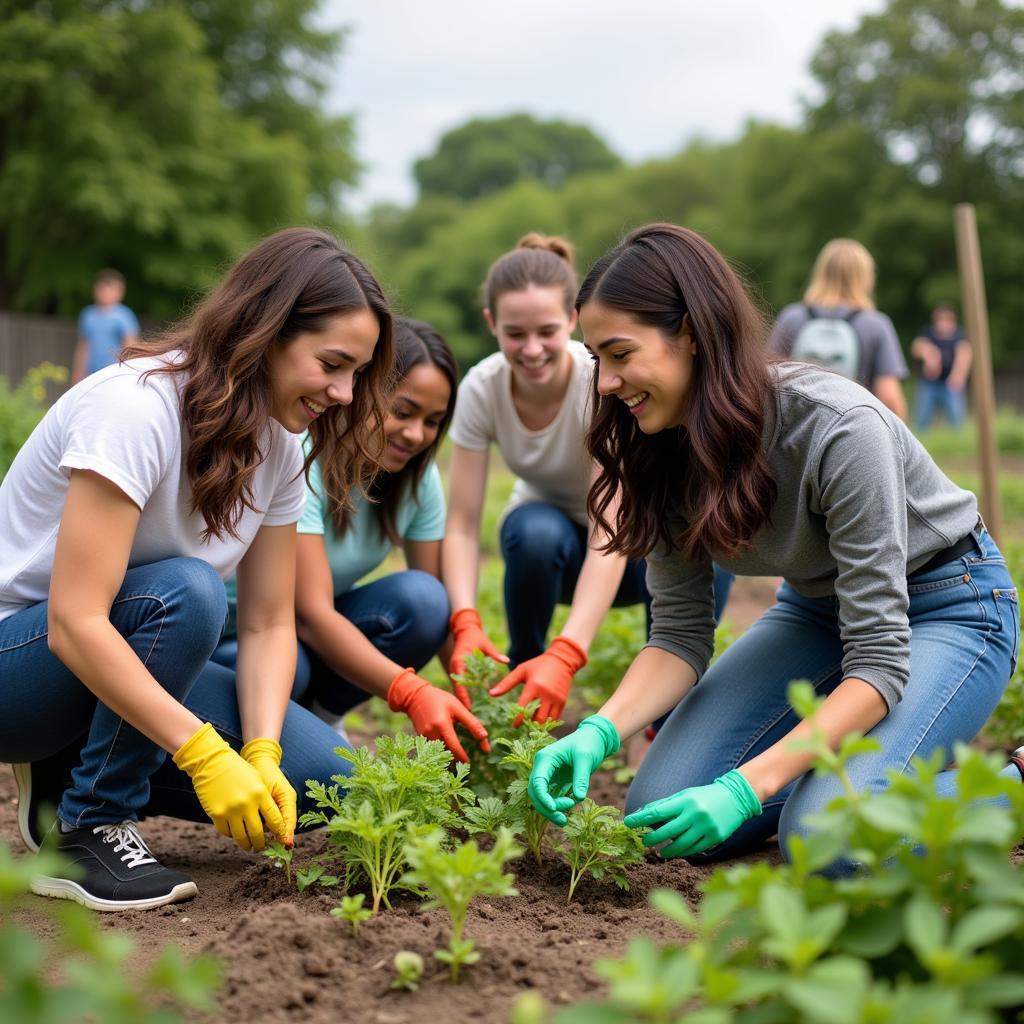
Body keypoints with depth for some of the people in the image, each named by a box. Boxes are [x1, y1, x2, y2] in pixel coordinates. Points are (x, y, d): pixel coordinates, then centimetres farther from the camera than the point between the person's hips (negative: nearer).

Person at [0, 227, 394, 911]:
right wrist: (204, 752, -35)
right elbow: (73, 622, -32)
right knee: (186, 592, -35)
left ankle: (76, 770, 7)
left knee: (323, 776, -10)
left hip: (128, 672, 7)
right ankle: (88, 829, -16)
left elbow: (268, 624, -3)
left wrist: (261, 754, -19)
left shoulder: (282, 444, -2)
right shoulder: (137, 406, -26)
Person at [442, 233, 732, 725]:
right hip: (552, 526, 2)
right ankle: (524, 711, -12)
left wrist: (566, 655, -53)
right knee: (536, 532, -35)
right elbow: (461, 525, -24)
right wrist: (466, 623, -44)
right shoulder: (481, 388, -23)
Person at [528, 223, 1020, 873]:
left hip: (945, 605, -6)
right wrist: (601, 731, -28)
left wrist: (747, 786, -39)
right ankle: (838, 762, 14)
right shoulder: (663, 452, -14)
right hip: (816, 607, 6)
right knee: (661, 814, -8)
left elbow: (878, 661, -31)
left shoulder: (836, 428, -33)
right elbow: (680, 635, -9)